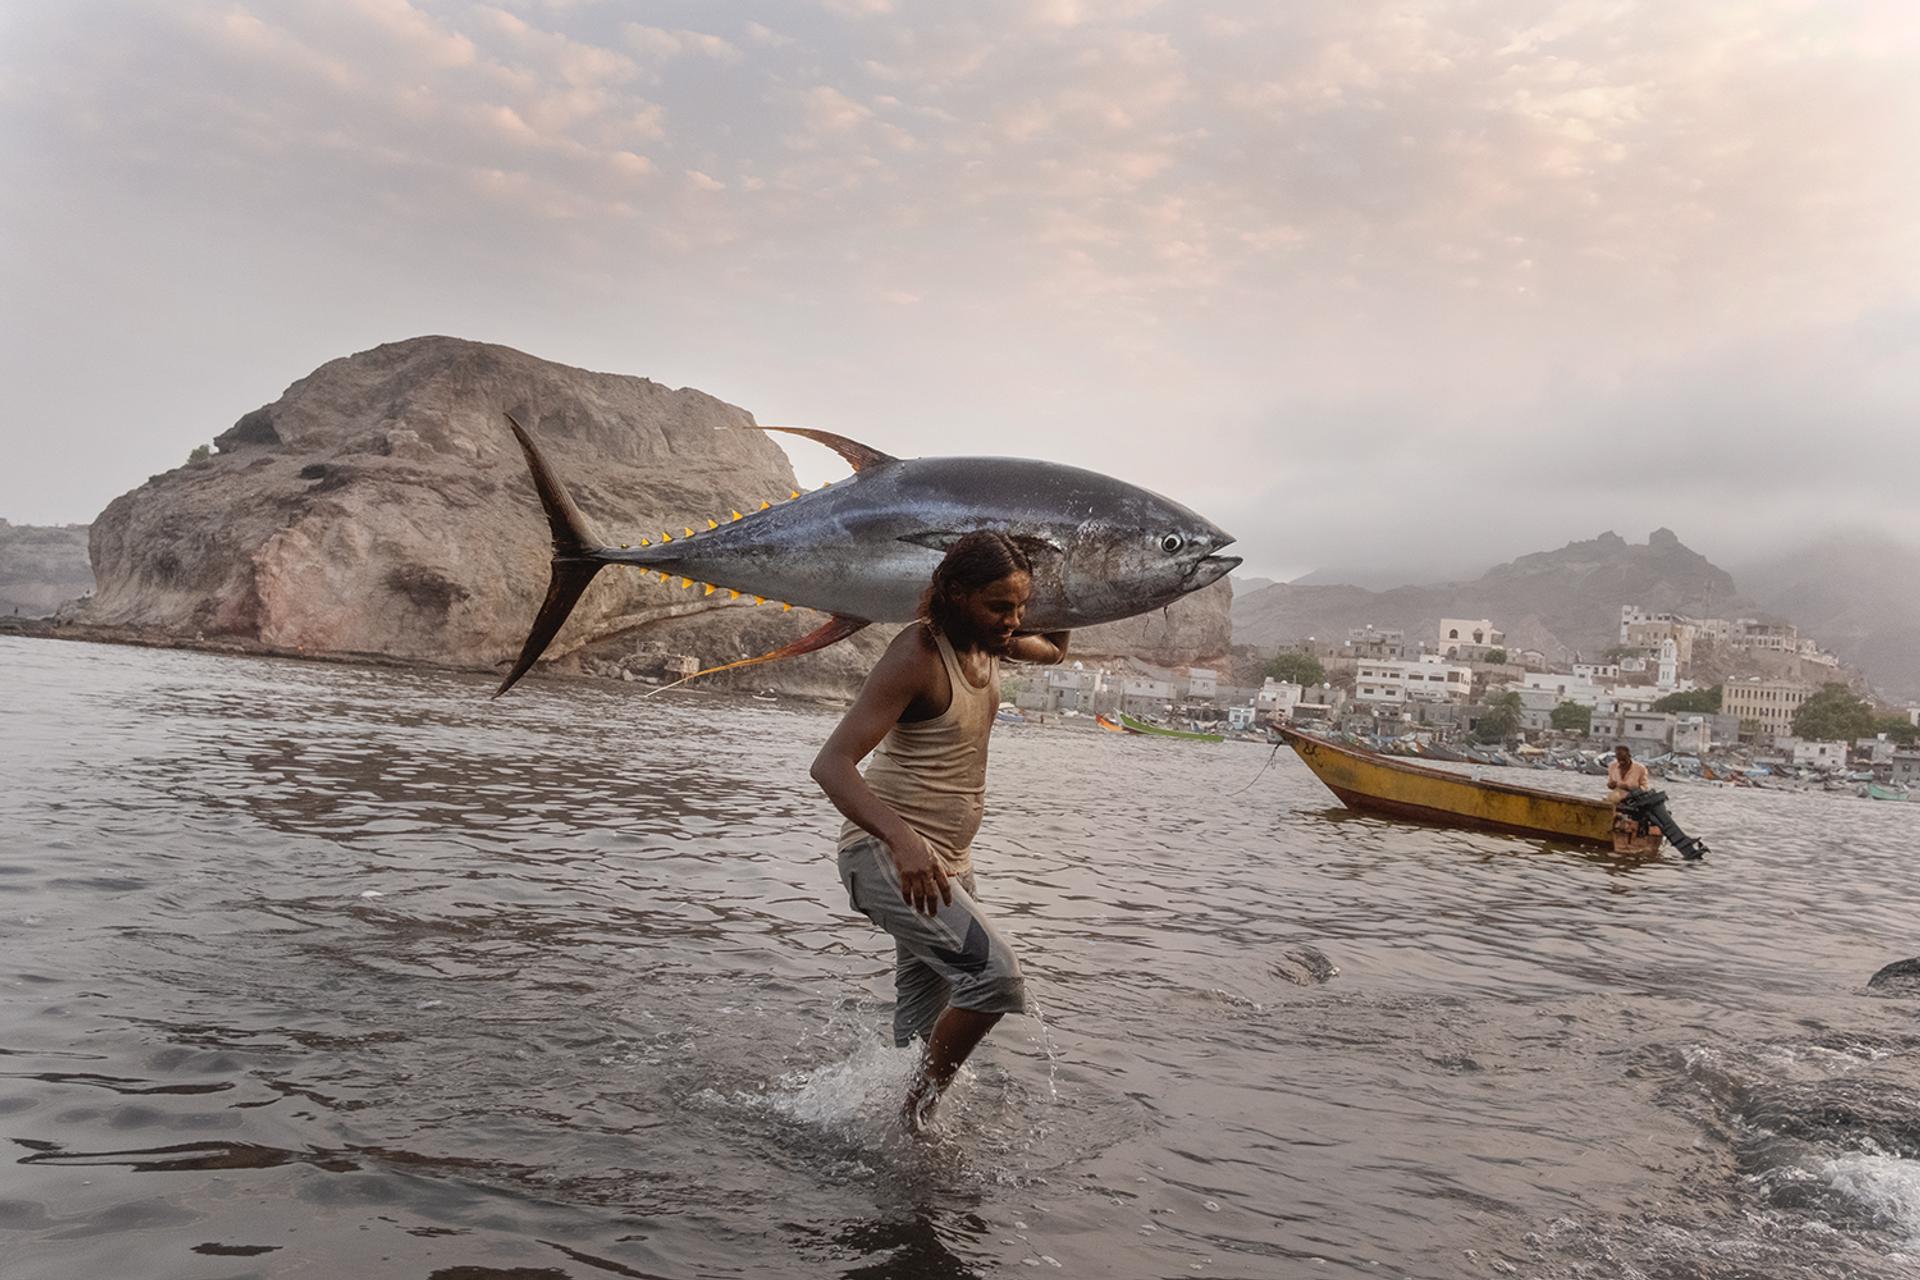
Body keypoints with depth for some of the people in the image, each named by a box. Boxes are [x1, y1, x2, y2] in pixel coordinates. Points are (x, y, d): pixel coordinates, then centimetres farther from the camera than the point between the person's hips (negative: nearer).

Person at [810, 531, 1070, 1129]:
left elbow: (1053, 650, 30)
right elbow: (832, 763, -28)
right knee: (995, 972, -24)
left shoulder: (987, 639, 5)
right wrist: (901, 840, -43)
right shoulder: (919, 653, -20)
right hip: (887, 852, -9)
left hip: (948, 860, 9)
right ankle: (917, 1108, -8)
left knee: (923, 1031, 13)